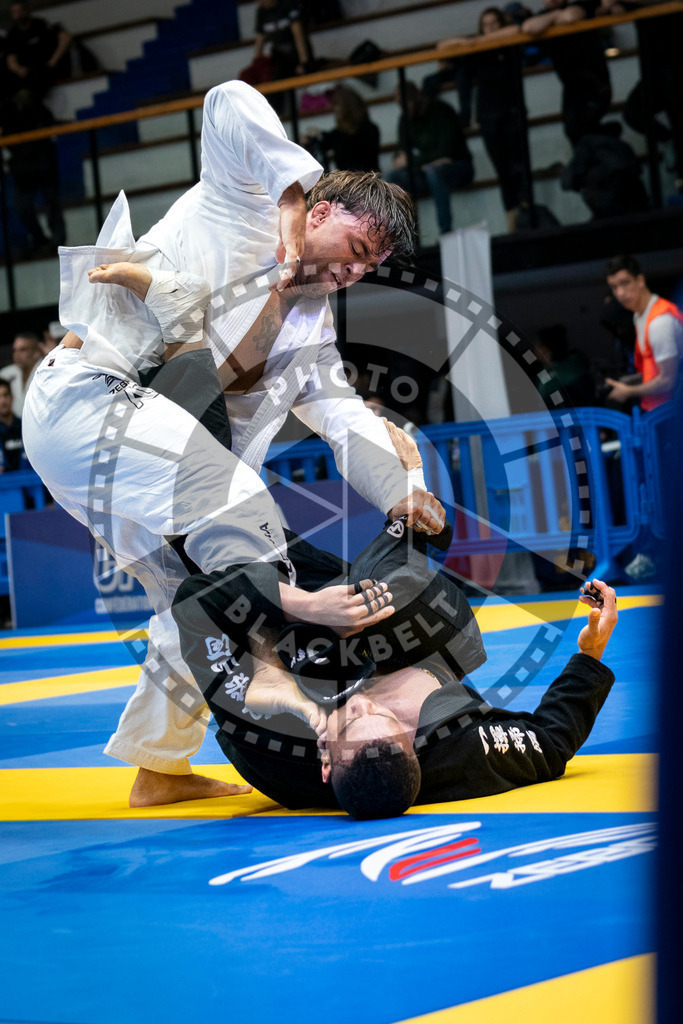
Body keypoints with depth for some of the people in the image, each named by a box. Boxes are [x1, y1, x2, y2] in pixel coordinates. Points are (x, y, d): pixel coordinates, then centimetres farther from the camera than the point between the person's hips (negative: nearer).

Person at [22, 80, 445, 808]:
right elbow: (230, 107, -17)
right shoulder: (243, 209, -2)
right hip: (85, 397, -9)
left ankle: (159, 767, 21)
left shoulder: (310, 318, 20)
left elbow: (341, 412, 13)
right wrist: (291, 193, -16)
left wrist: (397, 487, -1)